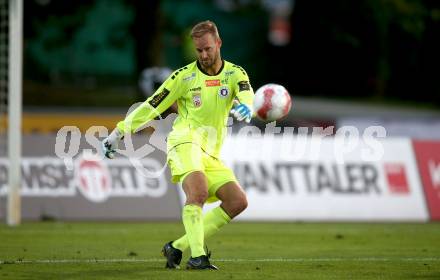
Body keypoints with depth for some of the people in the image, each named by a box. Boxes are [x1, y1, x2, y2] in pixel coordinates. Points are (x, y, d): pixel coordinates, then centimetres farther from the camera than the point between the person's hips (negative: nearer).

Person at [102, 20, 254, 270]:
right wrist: (118, 133, 2)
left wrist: (244, 106, -42)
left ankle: (178, 247, -7)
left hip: (211, 154, 5)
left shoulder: (234, 73, 6)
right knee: (198, 192, -31)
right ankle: (197, 256, -37)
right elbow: (151, 107, 3)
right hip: (185, 142, -5)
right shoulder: (184, 76, 0)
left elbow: (245, 92, -16)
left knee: (238, 201, -10)